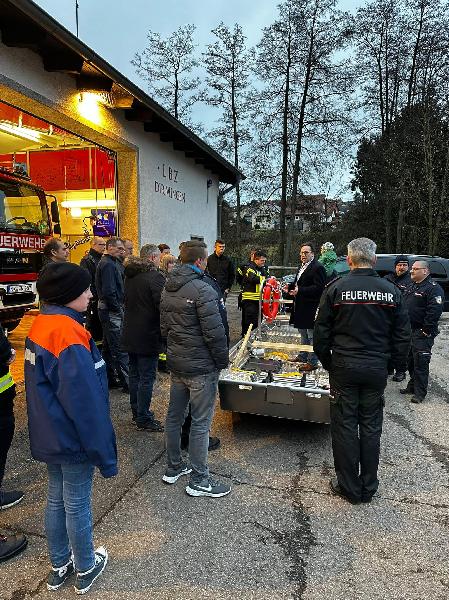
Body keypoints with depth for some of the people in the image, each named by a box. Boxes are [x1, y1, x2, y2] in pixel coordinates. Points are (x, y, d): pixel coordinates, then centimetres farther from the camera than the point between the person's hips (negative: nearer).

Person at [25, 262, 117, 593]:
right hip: (73, 441, -8)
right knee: (77, 505, 12)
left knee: (56, 499, 23)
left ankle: (59, 566, 43)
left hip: (49, 438, 8)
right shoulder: (69, 335, -28)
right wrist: (105, 454, -17)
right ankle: (86, 569, 35)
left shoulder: (41, 325, 0)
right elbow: (87, 404, -27)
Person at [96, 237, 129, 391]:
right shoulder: (108, 264, -15)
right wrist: (118, 309, -15)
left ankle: (109, 379, 26)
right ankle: (127, 383, 0)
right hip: (112, 311, -11)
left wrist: (119, 307, 11)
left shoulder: (110, 262, 17)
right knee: (120, 348, -6)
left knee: (108, 346, 16)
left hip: (106, 309, 11)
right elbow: (109, 292, -23)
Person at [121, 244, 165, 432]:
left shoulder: (130, 276, 9)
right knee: (147, 378, 0)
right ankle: (143, 419, 8)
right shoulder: (155, 277, -17)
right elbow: (162, 306, -21)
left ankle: (137, 412, 30)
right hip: (148, 337, -9)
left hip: (130, 335, 9)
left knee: (134, 374, 17)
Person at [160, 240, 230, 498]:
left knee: (174, 416, 18)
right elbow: (215, 332, -21)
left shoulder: (168, 288, 8)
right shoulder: (202, 289, -20)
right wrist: (223, 360, -9)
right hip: (201, 367, -8)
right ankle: (199, 480, 16)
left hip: (176, 363, 9)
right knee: (201, 422, 3)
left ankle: (173, 467, 34)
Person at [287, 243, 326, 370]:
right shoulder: (302, 266, 14)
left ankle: (312, 362, 7)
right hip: (301, 307, 10)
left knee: (312, 336, -1)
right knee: (303, 334, 22)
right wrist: (290, 286, 6)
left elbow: (318, 288, -24)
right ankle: (303, 356, 36)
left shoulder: (318, 268, -16)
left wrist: (300, 290, -28)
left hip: (311, 308, -10)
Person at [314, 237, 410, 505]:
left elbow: (321, 332, -5)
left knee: (345, 427, 9)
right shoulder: (391, 291, -1)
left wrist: (327, 362, 7)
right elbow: (403, 335, 4)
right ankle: (369, 487, 27)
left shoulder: (336, 288, -9)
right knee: (371, 427, 14)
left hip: (344, 368, -2)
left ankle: (349, 487, 20)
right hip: (377, 370, 3)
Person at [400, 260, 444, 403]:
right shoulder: (411, 287, 15)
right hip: (409, 331, 9)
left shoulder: (433, 288, -13)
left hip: (422, 334, -9)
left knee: (420, 363, -3)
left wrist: (426, 331, -22)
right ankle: (412, 386, 31)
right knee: (410, 361, 17)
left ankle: (420, 392, 7)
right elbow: (403, 307, 21)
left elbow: (434, 311, -22)